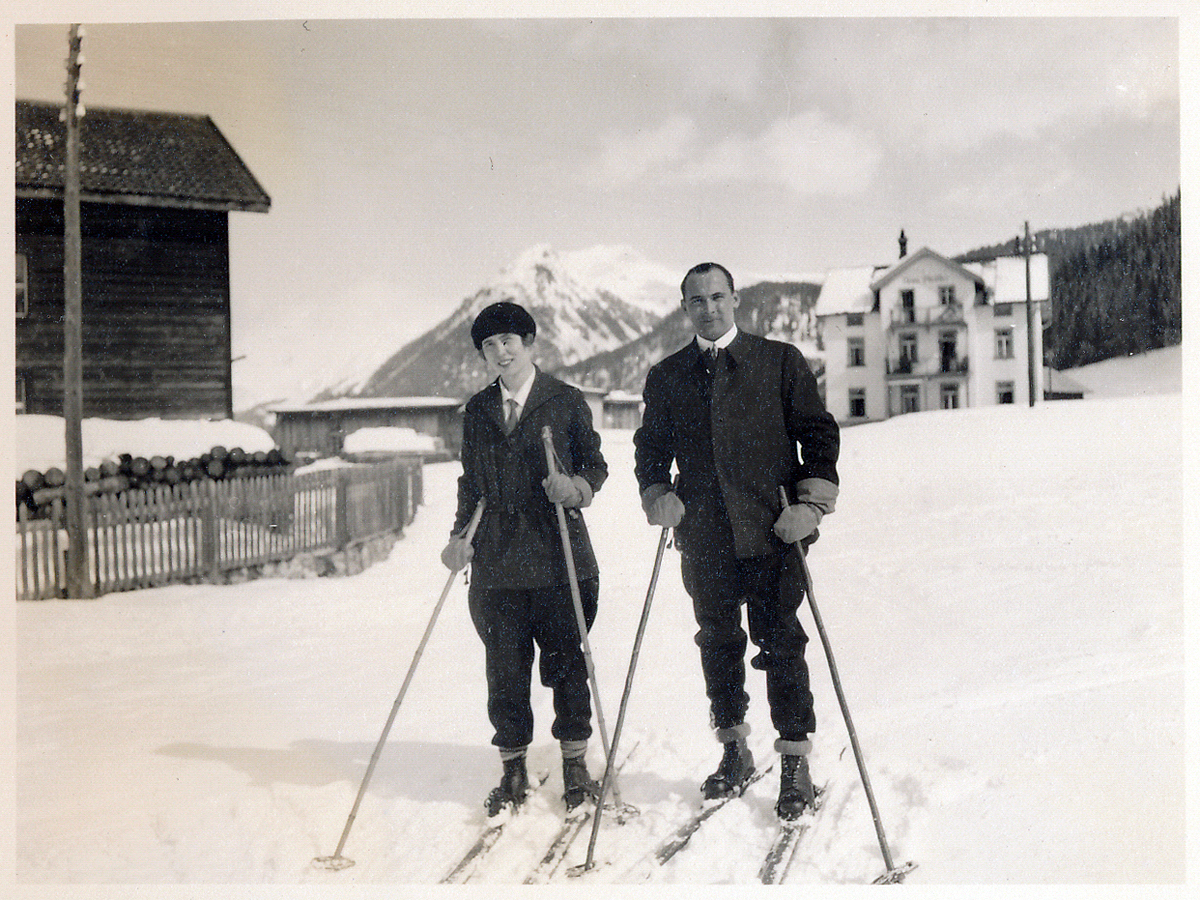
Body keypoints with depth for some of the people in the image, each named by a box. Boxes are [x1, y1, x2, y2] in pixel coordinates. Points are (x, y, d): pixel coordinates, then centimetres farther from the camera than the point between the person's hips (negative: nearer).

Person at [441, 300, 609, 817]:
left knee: (567, 663, 4)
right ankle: (513, 772, 21)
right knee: (504, 671, 6)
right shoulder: (477, 411, 13)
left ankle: (576, 765, 21)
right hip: (496, 561, 3)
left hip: (558, 557, -3)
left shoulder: (567, 402, 3)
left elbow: (595, 464, 6)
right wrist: (462, 536, 5)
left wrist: (576, 486, -15)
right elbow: (471, 483, 18)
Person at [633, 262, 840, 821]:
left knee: (780, 645, -1)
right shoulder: (666, 377, 11)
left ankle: (795, 762, 13)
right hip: (702, 536, 3)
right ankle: (734, 752, 28)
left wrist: (811, 503, -7)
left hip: (771, 530, -3)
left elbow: (819, 434, 4)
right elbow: (650, 448, 17)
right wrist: (656, 496, -1)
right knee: (718, 644, 12)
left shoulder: (781, 362, 4)